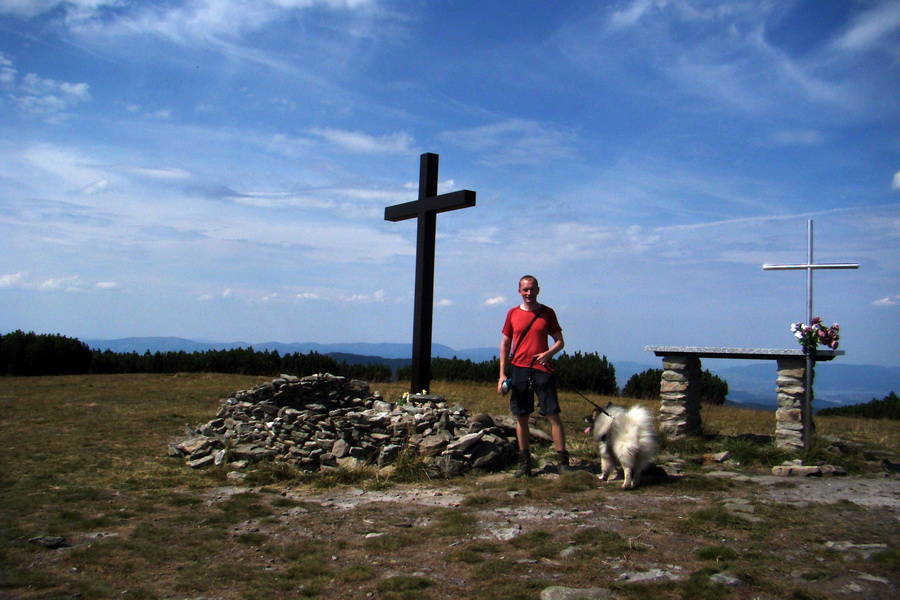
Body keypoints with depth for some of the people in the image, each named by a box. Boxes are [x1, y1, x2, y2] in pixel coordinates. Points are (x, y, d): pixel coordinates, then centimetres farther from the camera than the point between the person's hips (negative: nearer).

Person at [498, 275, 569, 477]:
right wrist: (502, 374, 4)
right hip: (519, 370, 2)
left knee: (553, 415, -5)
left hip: (542, 369, -1)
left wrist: (548, 353, -13)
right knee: (521, 417, 5)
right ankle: (524, 462, 13)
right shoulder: (512, 313, 9)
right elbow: (505, 344, 11)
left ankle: (563, 460, -1)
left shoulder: (547, 313, 6)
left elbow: (560, 341, 9)